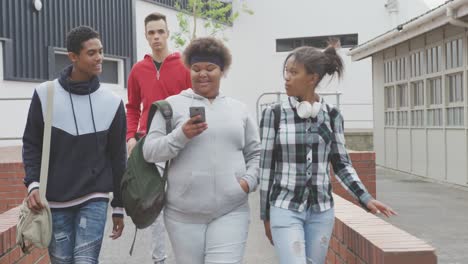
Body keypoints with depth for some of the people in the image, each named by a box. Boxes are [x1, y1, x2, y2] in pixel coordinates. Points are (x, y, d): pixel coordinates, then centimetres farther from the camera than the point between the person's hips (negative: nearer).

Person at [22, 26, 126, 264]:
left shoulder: (112, 102, -1)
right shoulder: (45, 95, -2)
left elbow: (117, 157, 4)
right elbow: (32, 145, 4)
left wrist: (119, 206, 6)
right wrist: (33, 183, -12)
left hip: (94, 199, -1)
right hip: (55, 200, 1)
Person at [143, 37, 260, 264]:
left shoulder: (239, 109, 12)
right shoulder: (172, 105, 2)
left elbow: (255, 153, 17)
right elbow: (149, 152, -2)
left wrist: (249, 180, -1)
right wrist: (181, 135, -17)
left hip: (231, 211, 1)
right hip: (183, 213, -1)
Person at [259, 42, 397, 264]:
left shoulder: (331, 116, 1)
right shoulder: (273, 114, -5)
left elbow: (341, 164, 8)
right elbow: (266, 167, 0)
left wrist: (365, 198, -4)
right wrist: (265, 216, 2)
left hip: (322, 211, 3)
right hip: (285, 209, -2)